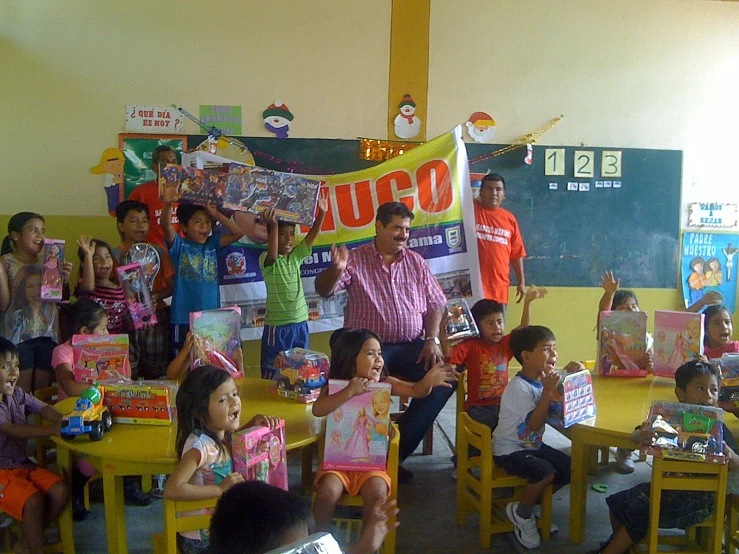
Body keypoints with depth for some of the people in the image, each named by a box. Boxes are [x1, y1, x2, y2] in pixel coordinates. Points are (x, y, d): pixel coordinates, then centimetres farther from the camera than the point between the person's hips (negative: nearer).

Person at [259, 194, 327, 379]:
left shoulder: (296, 256, 7)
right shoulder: (266, 260, -8)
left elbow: (313, 235, -3)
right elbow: (272, 255, -32)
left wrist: (322, 213, -18)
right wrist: (274, 226, -42)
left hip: (300, 324, 6)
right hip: (277, 327, -6)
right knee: (272, 374, 2)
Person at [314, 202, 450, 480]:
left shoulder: (416, 262, 12)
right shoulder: (356, 259, 1)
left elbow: (435, 304, 12)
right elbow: (323, 290, -11)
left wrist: (432, 340, -4)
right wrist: (336, 270, -33)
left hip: (411, 346, 4)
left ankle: (396, 451, -10)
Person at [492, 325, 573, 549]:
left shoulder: (543, 380, 3)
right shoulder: (518, 387, -24)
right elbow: (534, 423, -30)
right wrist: (548, 391, -33)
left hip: (532, 445, 9)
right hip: (509, 450, -9)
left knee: (569, 468, -1)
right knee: (546, 471, -28)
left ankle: (531, 502, 17)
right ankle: (521, 513, -1)